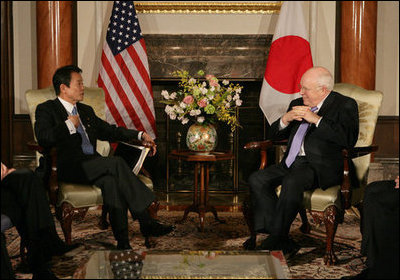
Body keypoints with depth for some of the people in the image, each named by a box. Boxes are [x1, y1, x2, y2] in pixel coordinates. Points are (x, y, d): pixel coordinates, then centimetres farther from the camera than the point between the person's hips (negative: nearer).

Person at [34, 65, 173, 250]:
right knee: (117, 162, -29)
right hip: (69, 168, -6)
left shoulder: (86, 110, 27)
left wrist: (140, 135, 21)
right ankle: (146, 222, -30)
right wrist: (69, 125, -6)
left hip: (92, 164, 6)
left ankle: (123, 242, -35)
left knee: (111, 181, -31)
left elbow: (109, 131, 31)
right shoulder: (46, 109, 6)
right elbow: (43, 138, -12)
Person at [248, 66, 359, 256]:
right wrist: (286, 119, 2)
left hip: (322, 166, -7)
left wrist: (316, 119, -14)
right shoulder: (297, 104, 21)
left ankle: (274, 242, -23)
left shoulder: (345, 105, 2)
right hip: (293, 162, 7)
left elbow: (349, 139, -16)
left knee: (292, 182, -35)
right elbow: (274, 135, 24)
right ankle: (282, 242, -18)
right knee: (257, 179, -16)